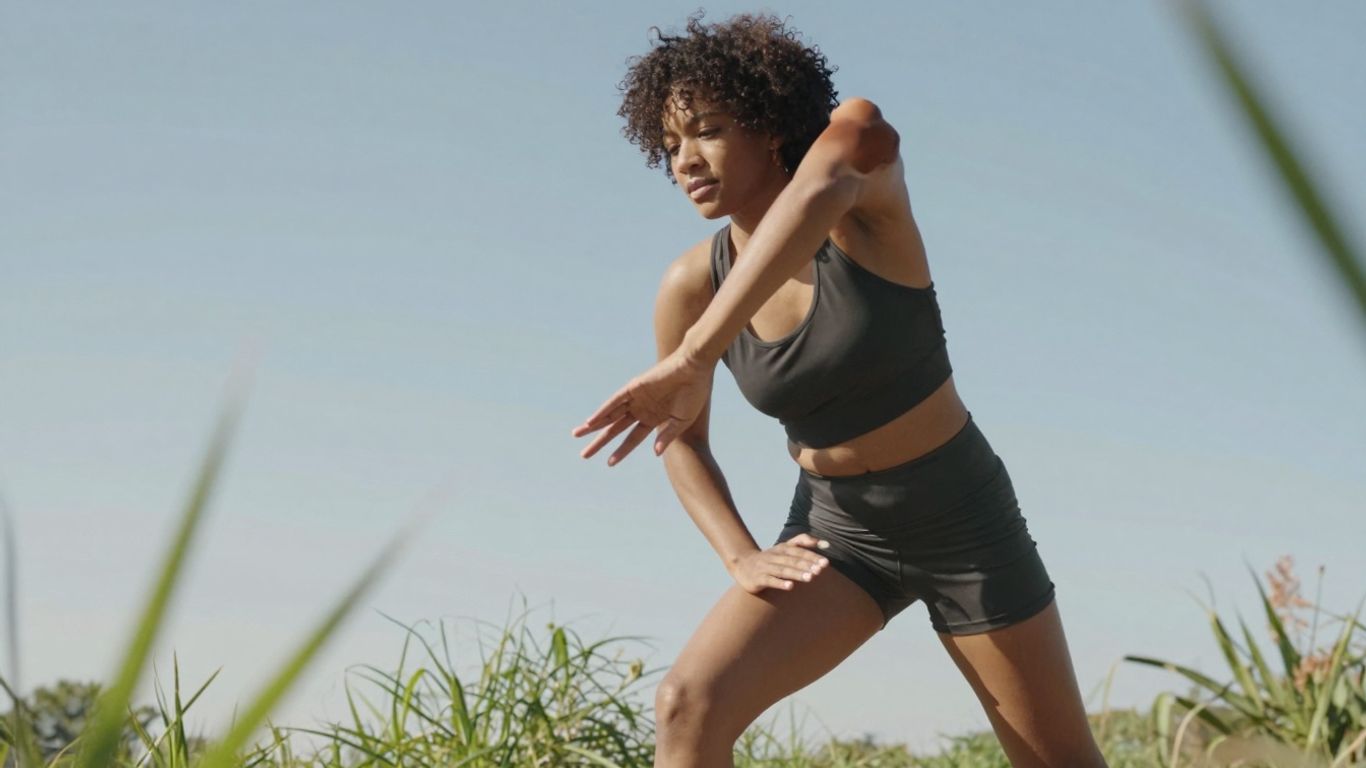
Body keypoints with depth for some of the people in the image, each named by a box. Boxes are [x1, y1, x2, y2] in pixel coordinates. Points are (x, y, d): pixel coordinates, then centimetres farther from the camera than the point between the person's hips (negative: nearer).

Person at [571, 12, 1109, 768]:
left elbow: (816, 195, -46)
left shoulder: (869, 201, -20)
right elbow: (682, 440, 6)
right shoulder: (691, 286, -9)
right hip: (836, 530, 2)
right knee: (687, 704, -22)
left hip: (962, 521, -2)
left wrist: (692, 360, -53)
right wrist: (740, 557, -11)